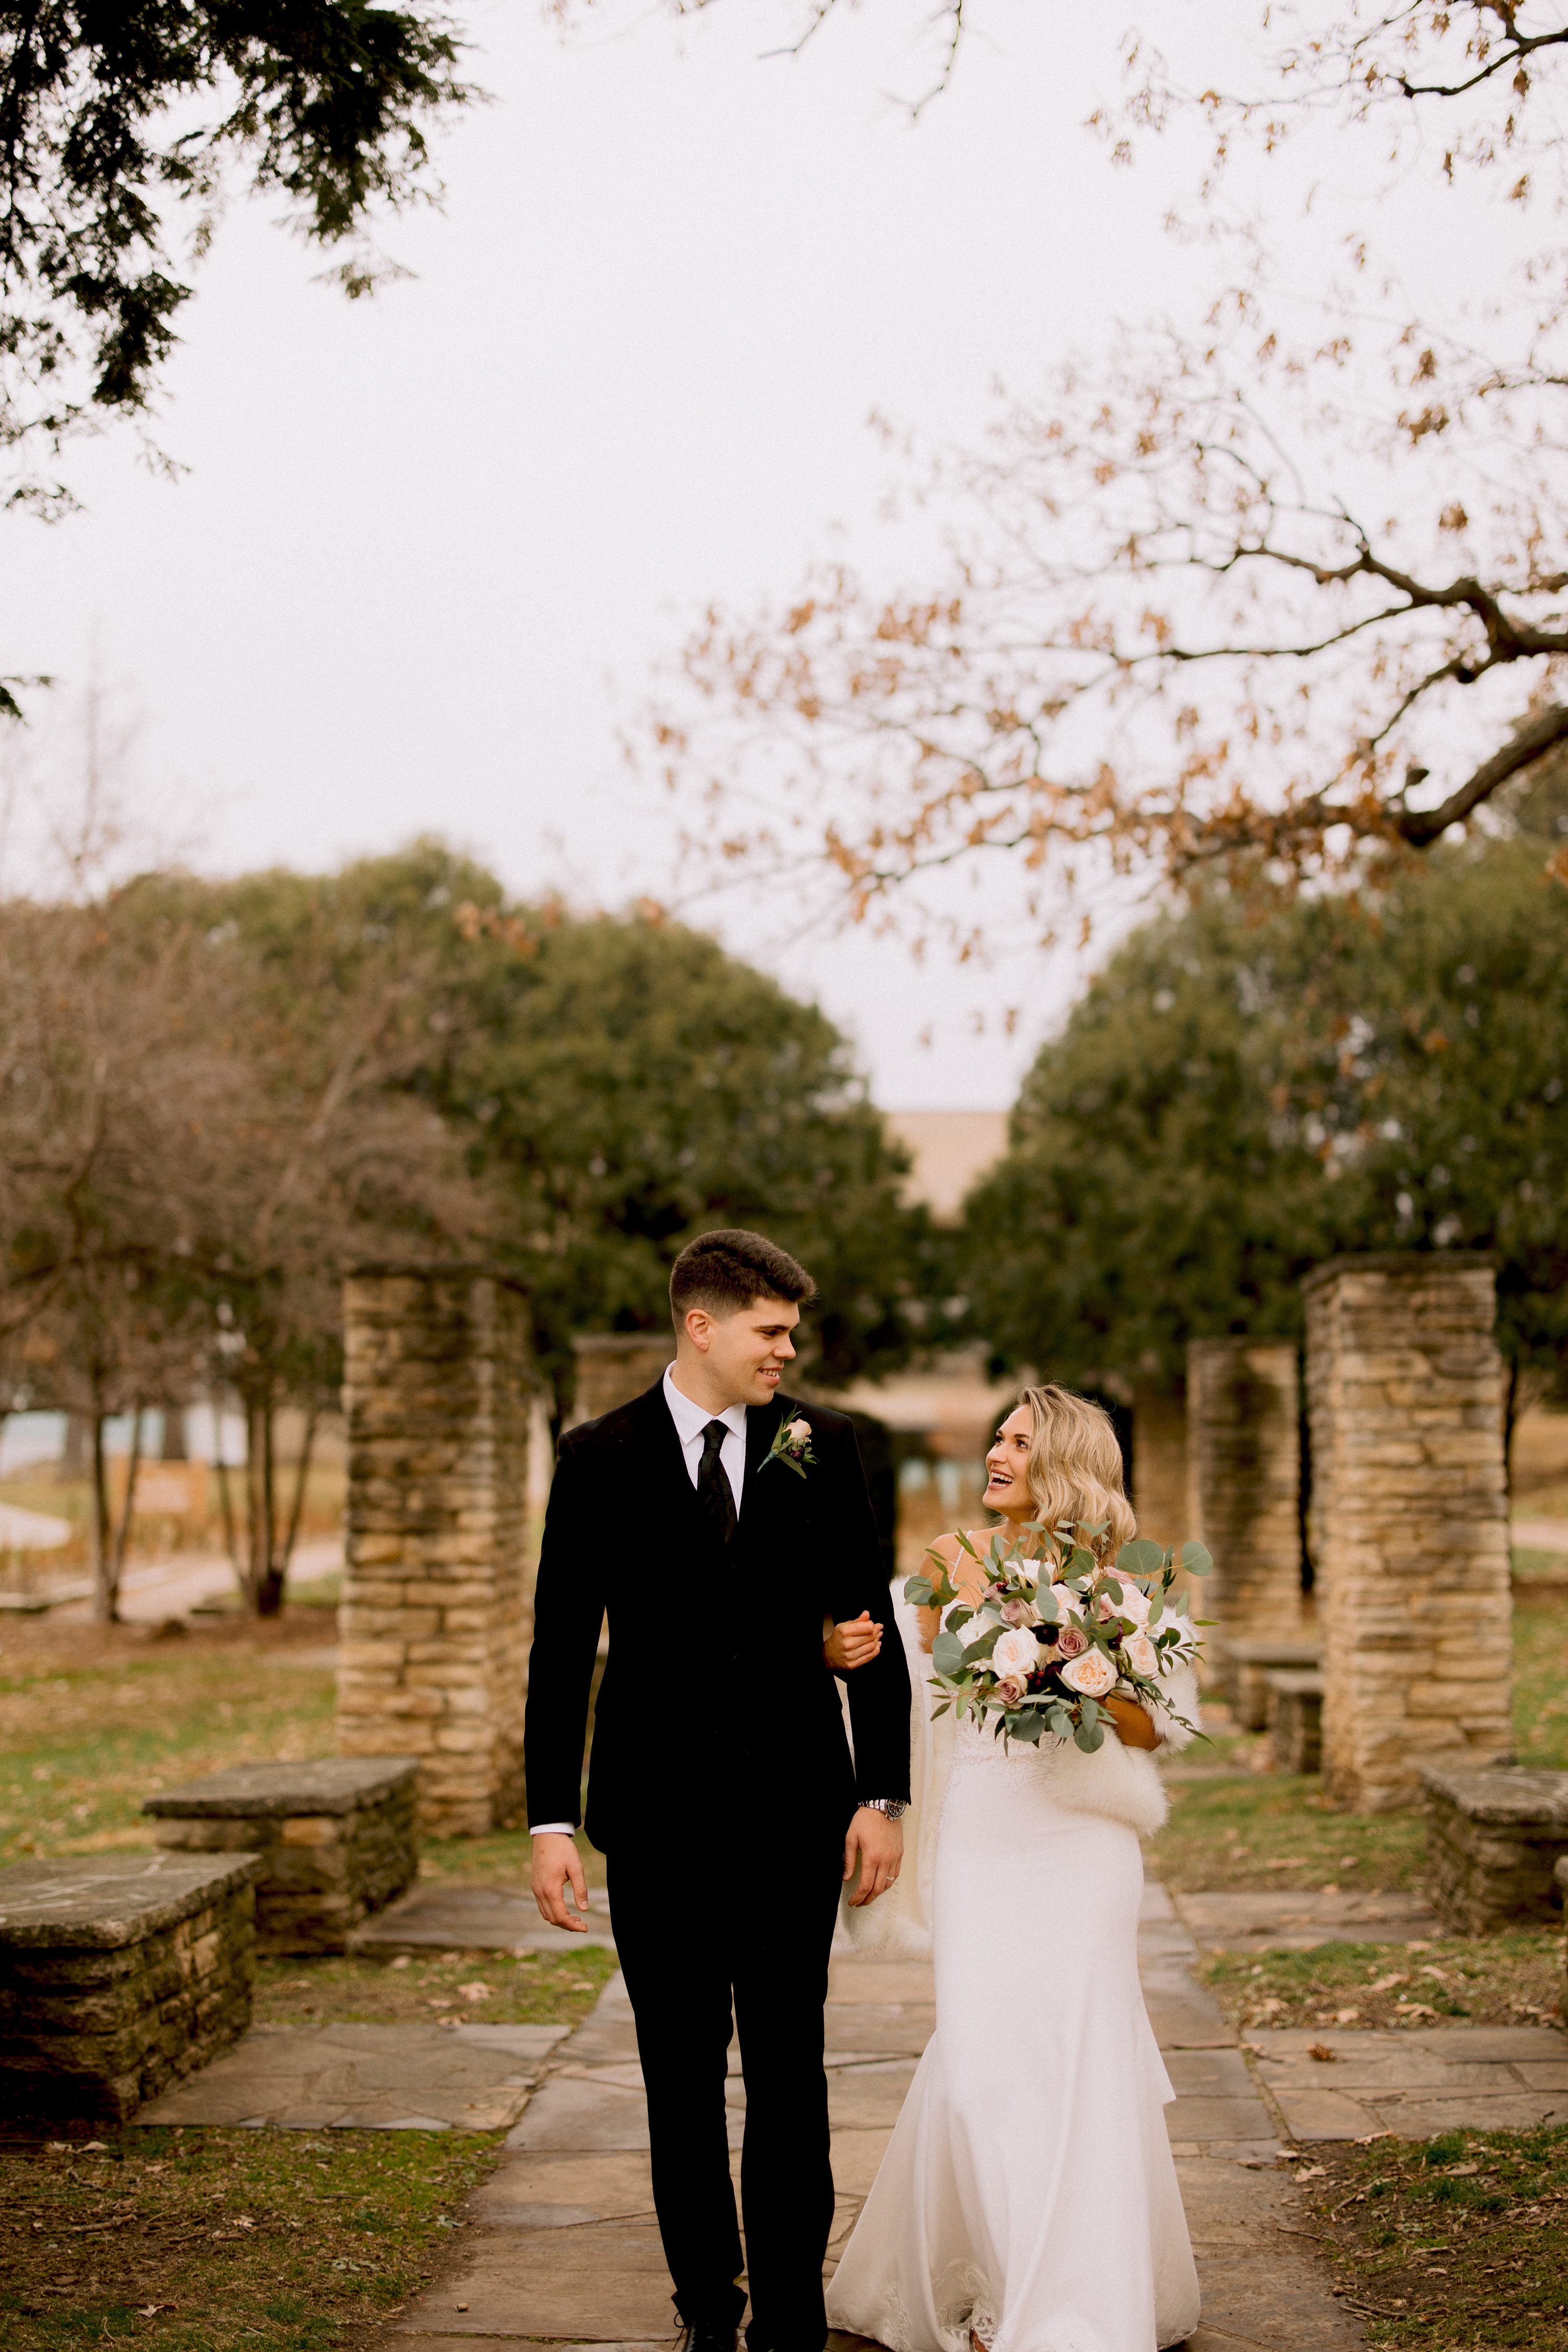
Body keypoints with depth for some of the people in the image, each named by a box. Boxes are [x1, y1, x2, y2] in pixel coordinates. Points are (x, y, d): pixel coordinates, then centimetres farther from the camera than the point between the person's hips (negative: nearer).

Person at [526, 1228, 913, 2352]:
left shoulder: (822, 1445, 1)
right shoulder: (600, 1458, -2)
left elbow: (873, 1621, 4)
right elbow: (561, 1651, -1)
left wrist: (885, 1795, 0)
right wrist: (552, 1820, -5)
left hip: (795, 1808, 0)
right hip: (658, 1813, 0)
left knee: (789, 2072, 4)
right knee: (682, 2079, 10)